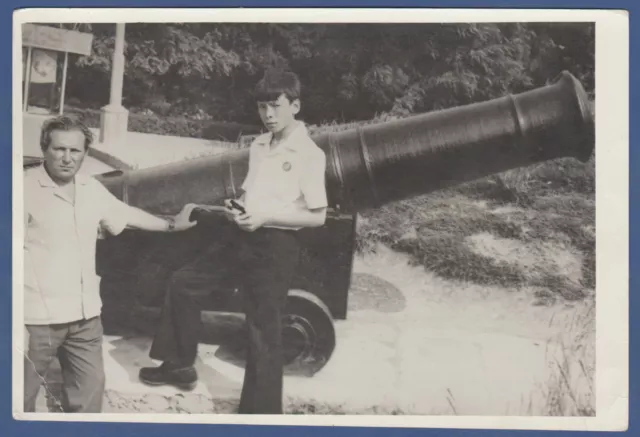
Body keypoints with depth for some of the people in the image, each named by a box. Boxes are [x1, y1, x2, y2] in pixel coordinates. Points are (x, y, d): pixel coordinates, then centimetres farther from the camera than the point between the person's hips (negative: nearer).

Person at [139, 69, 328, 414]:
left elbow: (318, 216, -13)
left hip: (274, 245, -8)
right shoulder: (258, 145, 9)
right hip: (236, 236, 8)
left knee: (263, 330, -1)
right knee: (183, 283, 13)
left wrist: (265, 217, -20)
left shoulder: (309, 154, -13)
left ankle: (261, 410, 13)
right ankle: (180, 366, 30)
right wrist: (236, 206, -1)